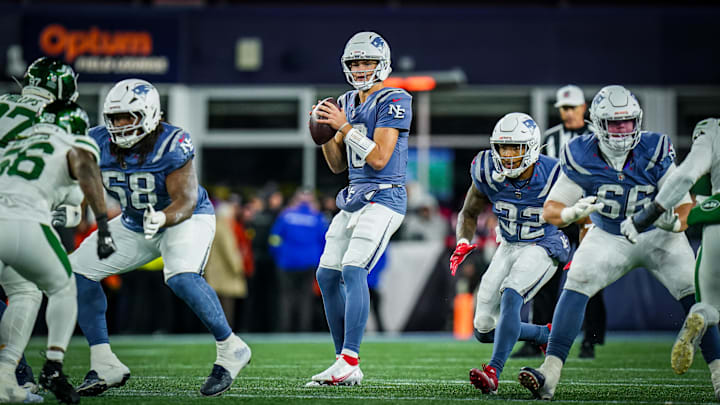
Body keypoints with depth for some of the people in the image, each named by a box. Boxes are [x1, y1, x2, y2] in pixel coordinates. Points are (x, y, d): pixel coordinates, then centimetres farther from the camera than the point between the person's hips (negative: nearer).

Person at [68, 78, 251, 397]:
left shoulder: (172, 146, -27)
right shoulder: (99, 144, -13)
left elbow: (186, 202, -31)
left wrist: (162, 218, -50)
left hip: (185, 219, -6)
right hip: (134, 224, 6)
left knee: (182, 278, -34)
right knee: (77, 272, -3)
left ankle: (229, 349, -15)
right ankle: (105, 367, 1)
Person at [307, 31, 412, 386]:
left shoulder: (393, 102, -10)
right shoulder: (347, 103, 15)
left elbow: (379, 159, -18)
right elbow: (338, 165, 17)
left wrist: (344, 126, -17)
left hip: (384, 198, -9)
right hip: (354, 198, 9)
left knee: (353, 270, -22)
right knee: (327, 276, 5)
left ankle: (349, 362, -24)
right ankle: (345, 365, 11)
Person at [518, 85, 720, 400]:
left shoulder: (654, 152, -22)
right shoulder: (582, 158, -19)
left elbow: (683, 204, -17)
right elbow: (550, 211, -15)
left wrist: (674, 222, -41)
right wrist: (573, 212, -38)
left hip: (657, 235, 0)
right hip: (608, 237, 0)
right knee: (575, 286, -20)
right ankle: (549, 375, -25)